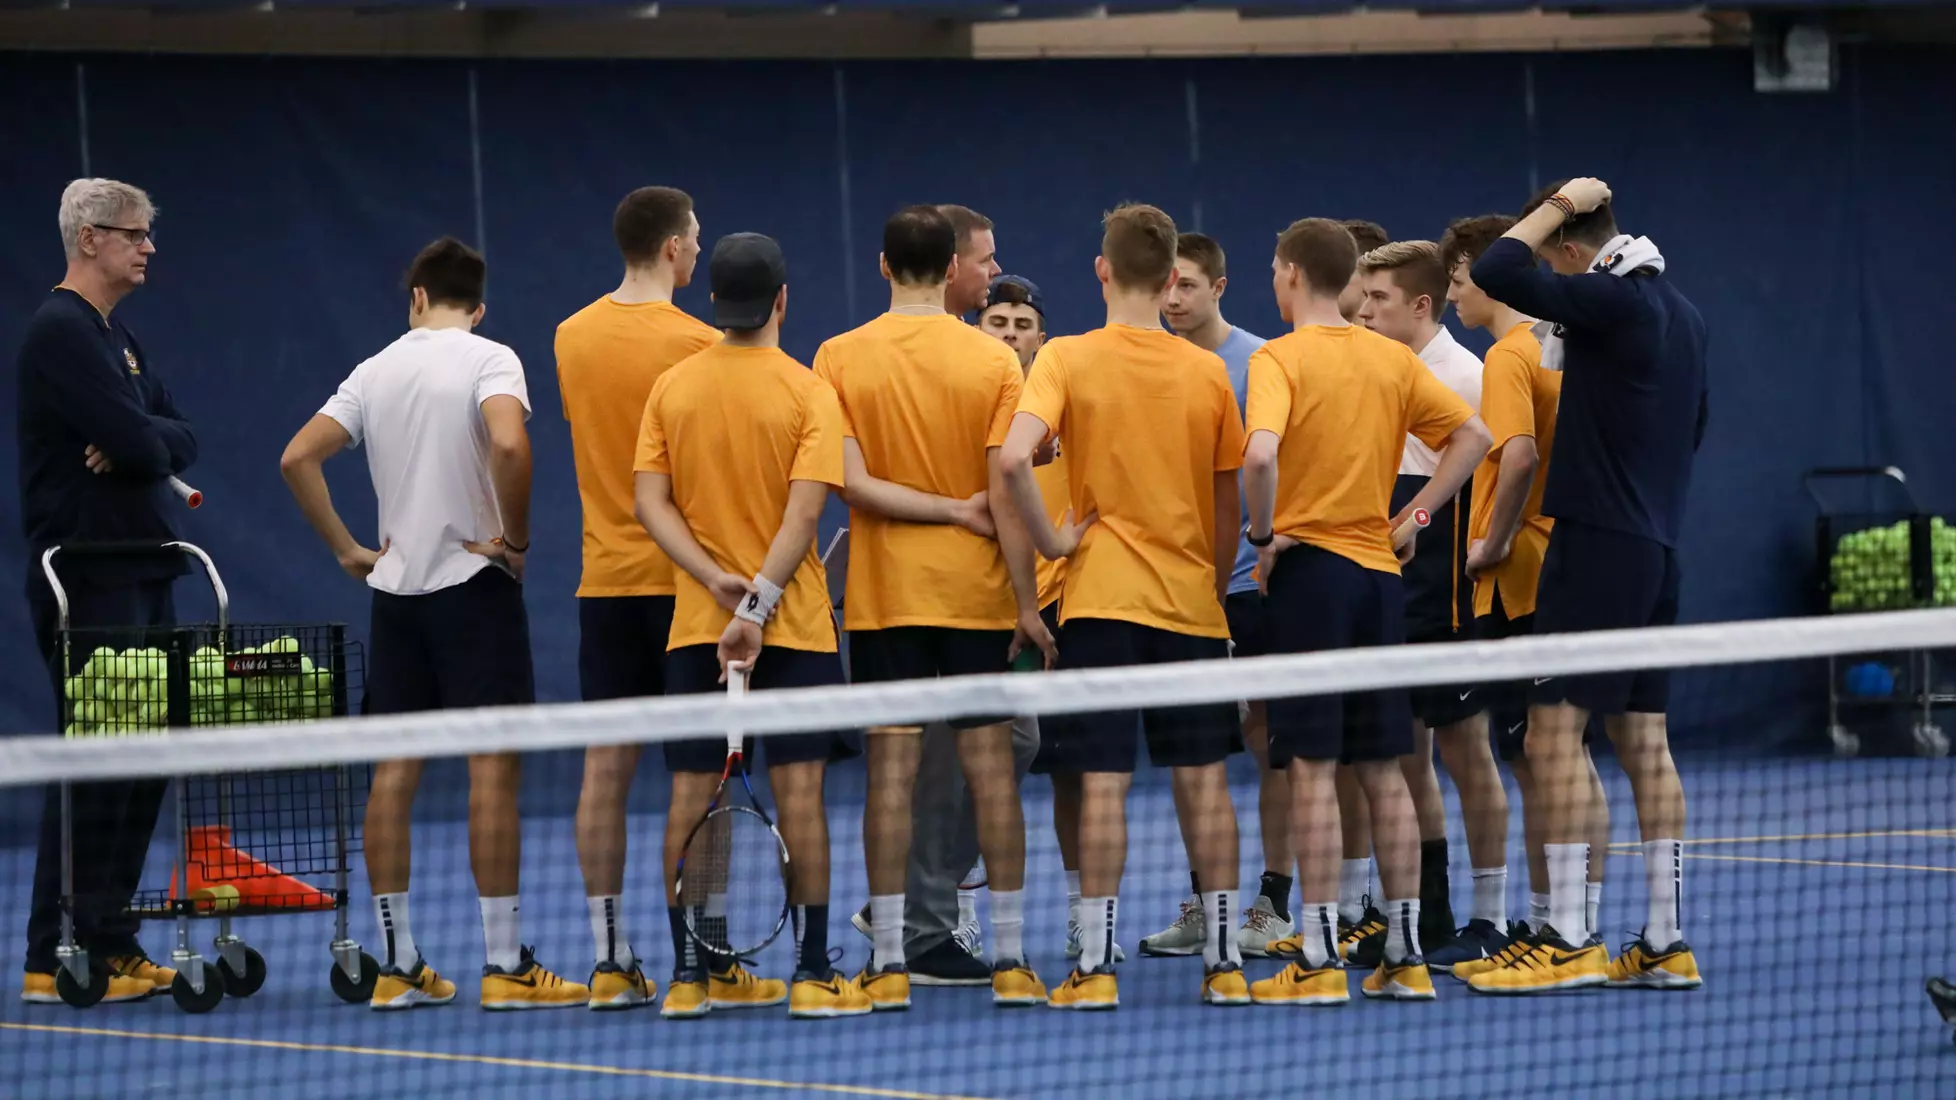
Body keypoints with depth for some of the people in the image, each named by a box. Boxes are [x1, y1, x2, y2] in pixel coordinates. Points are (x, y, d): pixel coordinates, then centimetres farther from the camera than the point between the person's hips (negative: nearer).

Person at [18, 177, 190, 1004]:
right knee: (92, 768, -9)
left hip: (140, 578, 10)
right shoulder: (61, 329, -12)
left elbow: (177, 439, 9)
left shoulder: (117, 338, 19)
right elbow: (132, 439, -22)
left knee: (143, 761, 11)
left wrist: (139, 442, -10)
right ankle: (54, 960, -6)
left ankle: (113, 944, 17)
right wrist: (146, 444, -1)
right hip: (89, 580, -10)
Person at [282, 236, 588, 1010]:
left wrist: (346, 550, 9)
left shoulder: (377, 371, 9)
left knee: (395, 771, 7)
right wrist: (516, 538, -13)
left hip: (395, 589, 6)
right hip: (474, 583, -5)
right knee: (494, 767, -5)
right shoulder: (489, 360, -7)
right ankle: (505, 967, -7)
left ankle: (397, 966, 8)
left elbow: (298, 458, 6)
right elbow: (508, 444, -26)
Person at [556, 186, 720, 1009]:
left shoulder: (572, 338, 6)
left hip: (606, 577, 5)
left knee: (606, 766, 3)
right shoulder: (696, 343, -11)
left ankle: (610, 962, 3)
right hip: (687, 573, -5)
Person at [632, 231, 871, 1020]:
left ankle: (695, 975, 8)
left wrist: (716, 580, -9)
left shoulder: (673, 386, 3)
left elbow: (650, 501, -3)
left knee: (692, 793, 6)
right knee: (798, 790, -2)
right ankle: (813, 976, -4)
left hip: (695, 623, 3)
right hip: (793, 625, -3)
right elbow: (803, 511, -17)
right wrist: (757, 604, -18)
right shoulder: (808, 393, -8)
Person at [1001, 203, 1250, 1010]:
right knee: (1203, 778, 7)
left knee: (1103, 782, -2)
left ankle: (1096, 966, -2)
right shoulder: (1207, 372, 3)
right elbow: (1228, 505, 9)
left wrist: (1051, 538, -9)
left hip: (1102, 600, -2)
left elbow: (1014, 458, -22)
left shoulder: (1068, 358, -6)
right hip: (1191, 602, 2)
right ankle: (1224, 960, 8)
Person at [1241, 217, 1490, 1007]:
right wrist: (1414, 517, 11)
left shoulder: (1280, 358, -9)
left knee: (1311, 767, -4)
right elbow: (1472, 435, 11)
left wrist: (1262, 533, -11)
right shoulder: (1392, 358, 9)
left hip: (1308, 566, -6)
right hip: (1378, 572, 6)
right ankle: (1405, 956, 12)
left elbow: (1260, 455, -26)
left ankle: (1319, 961, -6)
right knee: (1383, 769, 10)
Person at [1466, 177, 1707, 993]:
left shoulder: (1610, 300, -14)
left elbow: (1497, 272, -22)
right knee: (1643, 741, 10)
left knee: (1554, 734, -8)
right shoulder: (1680, 312, 14)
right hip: (1656, 546, 9)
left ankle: (1568, 942, -12)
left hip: (1596, 544, -9)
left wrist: (1558, 205, -8)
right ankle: (1666, 947, 9)